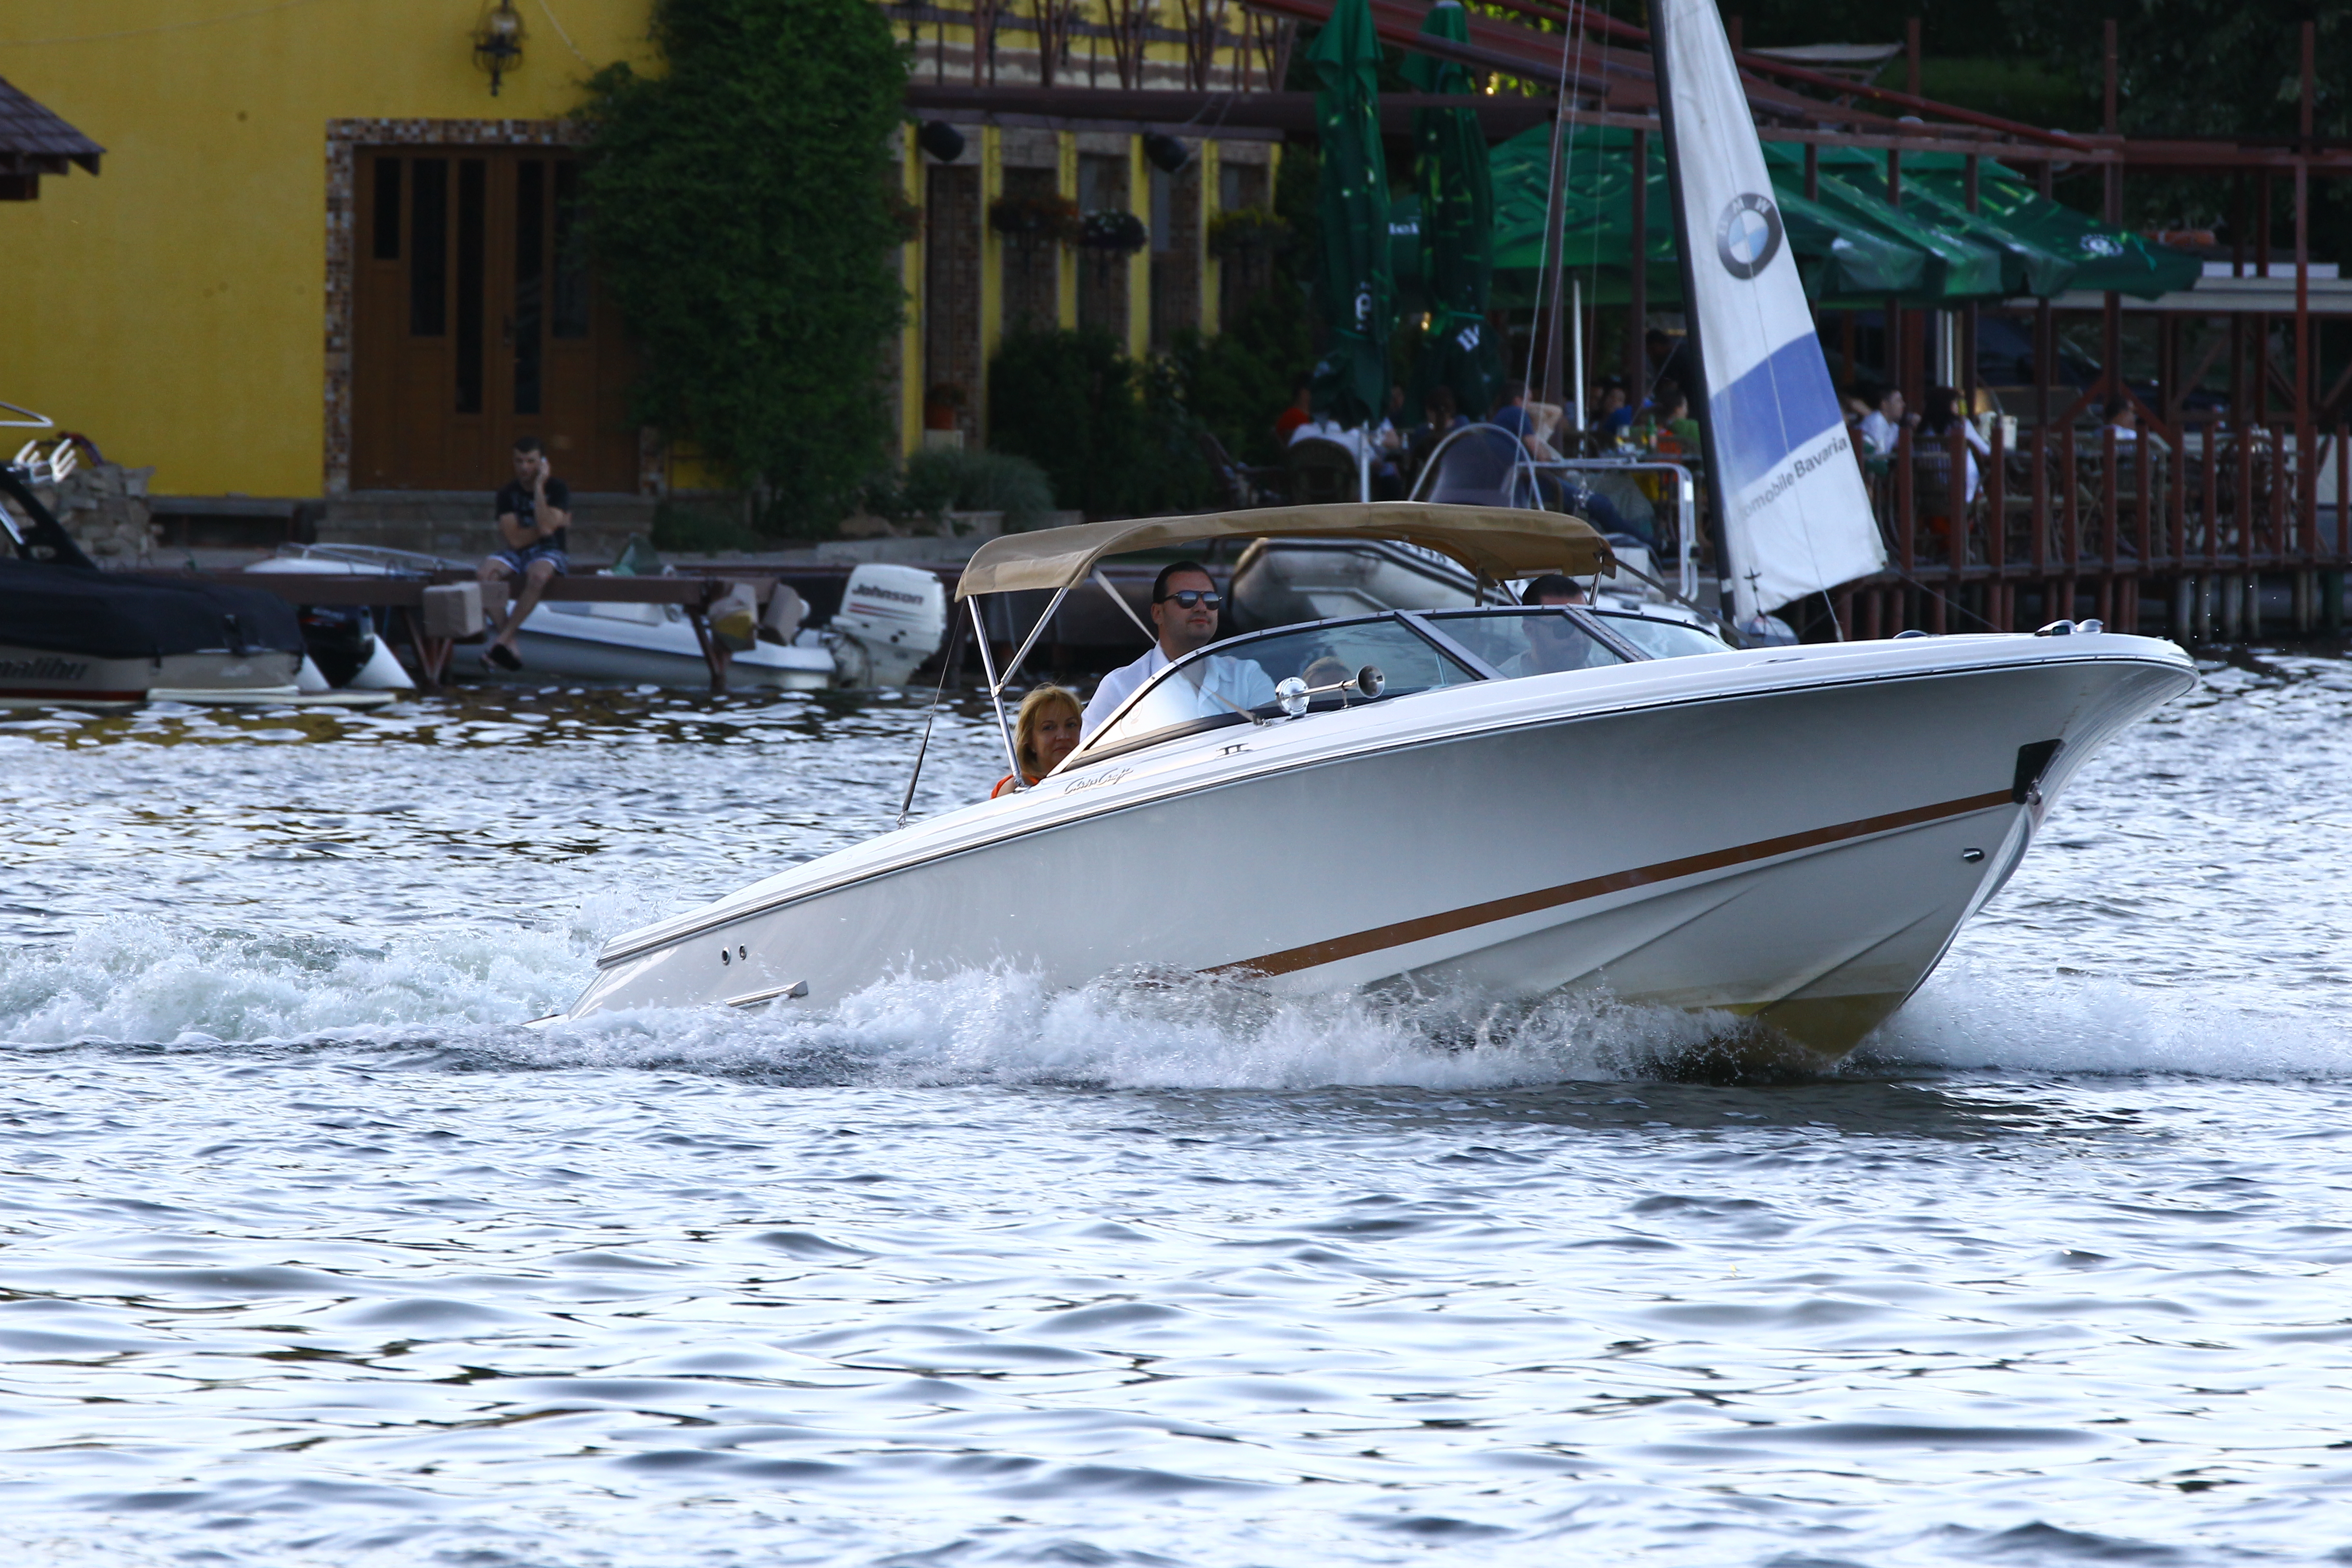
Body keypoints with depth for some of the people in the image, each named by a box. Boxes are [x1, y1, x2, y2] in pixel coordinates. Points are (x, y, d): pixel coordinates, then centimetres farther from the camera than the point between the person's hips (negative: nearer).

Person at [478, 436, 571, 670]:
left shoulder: (558, 489, -3)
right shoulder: (508, 492, 4)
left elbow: (546, 528, -20)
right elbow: (515, 540, -5)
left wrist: (539, 487, -16)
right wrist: (555, 524, -8)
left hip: (550, 553, -3)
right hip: (517, 554, 3)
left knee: (538, 575, -40)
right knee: (488, 571, -30)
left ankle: (503, 640, -34)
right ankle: (510, 646, -33)